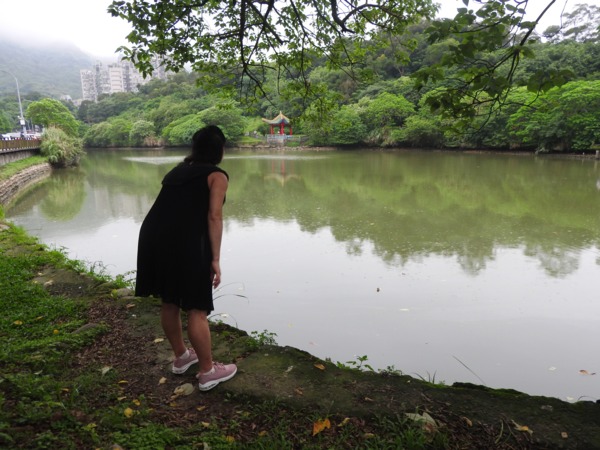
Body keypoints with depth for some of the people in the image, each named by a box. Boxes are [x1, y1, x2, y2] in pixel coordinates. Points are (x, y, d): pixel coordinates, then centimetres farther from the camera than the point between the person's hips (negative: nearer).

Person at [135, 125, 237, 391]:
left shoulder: (178, 170, 24)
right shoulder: (217, 176, 4)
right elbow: (214, 217, -7)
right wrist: (215, 259, -6)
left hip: (153, 236, 7)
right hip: (184, 242, -7)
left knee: (169, 302, 20)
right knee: (196, 309, 3)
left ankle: (181, 357, 39)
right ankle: (208, 372, 16)